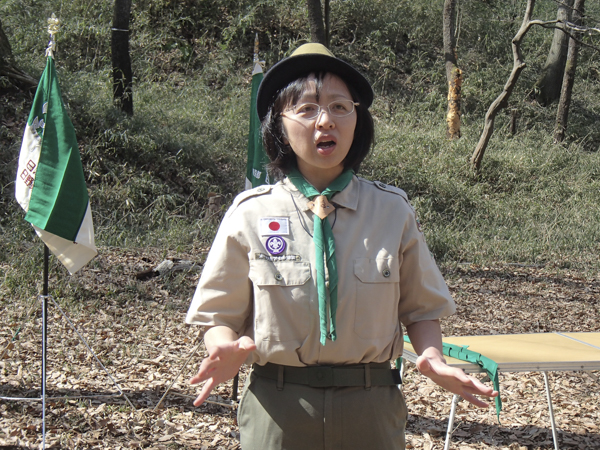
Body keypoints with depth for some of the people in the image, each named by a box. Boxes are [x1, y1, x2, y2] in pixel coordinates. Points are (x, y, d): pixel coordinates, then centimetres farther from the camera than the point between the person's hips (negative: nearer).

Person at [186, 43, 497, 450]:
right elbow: (221, 316, 2)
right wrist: (227, 351, -19)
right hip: (278, 409, -1)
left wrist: (432, 357, -11)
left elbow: (422, 308, 8)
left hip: (371, 408, 1)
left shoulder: (392, 210, 2)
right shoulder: (251, 214, -2)